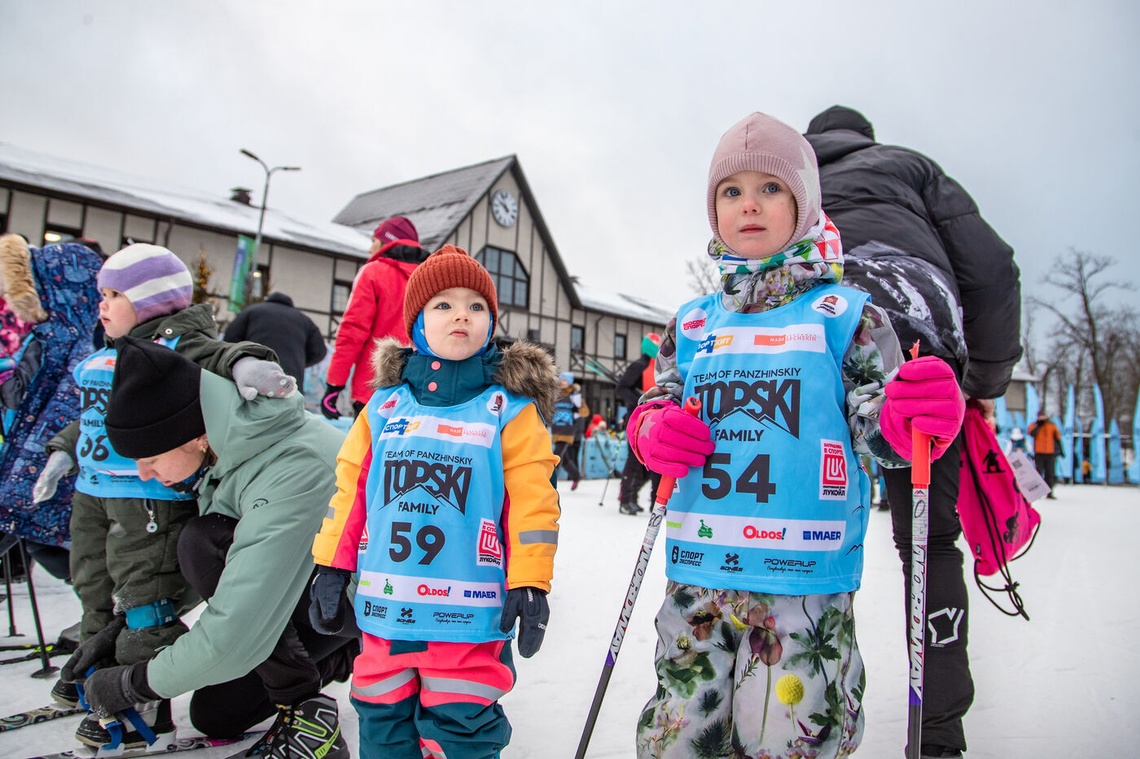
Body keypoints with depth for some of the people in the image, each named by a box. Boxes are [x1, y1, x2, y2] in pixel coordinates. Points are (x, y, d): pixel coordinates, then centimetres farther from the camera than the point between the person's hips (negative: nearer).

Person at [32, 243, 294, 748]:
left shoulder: (173, 343, -14)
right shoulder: (106, 355, 15)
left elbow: (211, 353, -34)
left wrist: (242, 362, -55)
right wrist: (64, 450, 23)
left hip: (151, 495, -10)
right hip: (93, 489, 10)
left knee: (143, 595, -3)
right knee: (95, 584, 24)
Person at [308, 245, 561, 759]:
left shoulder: (510, 408, -4)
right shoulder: (385, 404, 7)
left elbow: (532, 499, -6)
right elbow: (351, 487, 11)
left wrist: (529, 582, -9)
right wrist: (331, 567, 11)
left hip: (468, 615, -4)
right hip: (385, 606, 4)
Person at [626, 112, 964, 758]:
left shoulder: (845, 314, 2)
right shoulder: (693, 324, 12)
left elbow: (872, 422, -2)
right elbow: (656, 401, 16)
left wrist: (910, 419, -25)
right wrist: (653, 430, -7)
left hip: (806, 583, -3)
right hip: (697, 577, 4)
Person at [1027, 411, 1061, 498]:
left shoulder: (1052, 426, 11)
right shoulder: (1034, 425, 4)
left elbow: (1057, 437, 17)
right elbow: (1032, 433, -17)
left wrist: (1059, 449, 16)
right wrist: (1039, 425, -15)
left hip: (1050, 453, 3)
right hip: (1039, 453, -3)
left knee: (1050, 473, 4)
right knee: (1039, 472, -6)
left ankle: (1049, 492, 8)